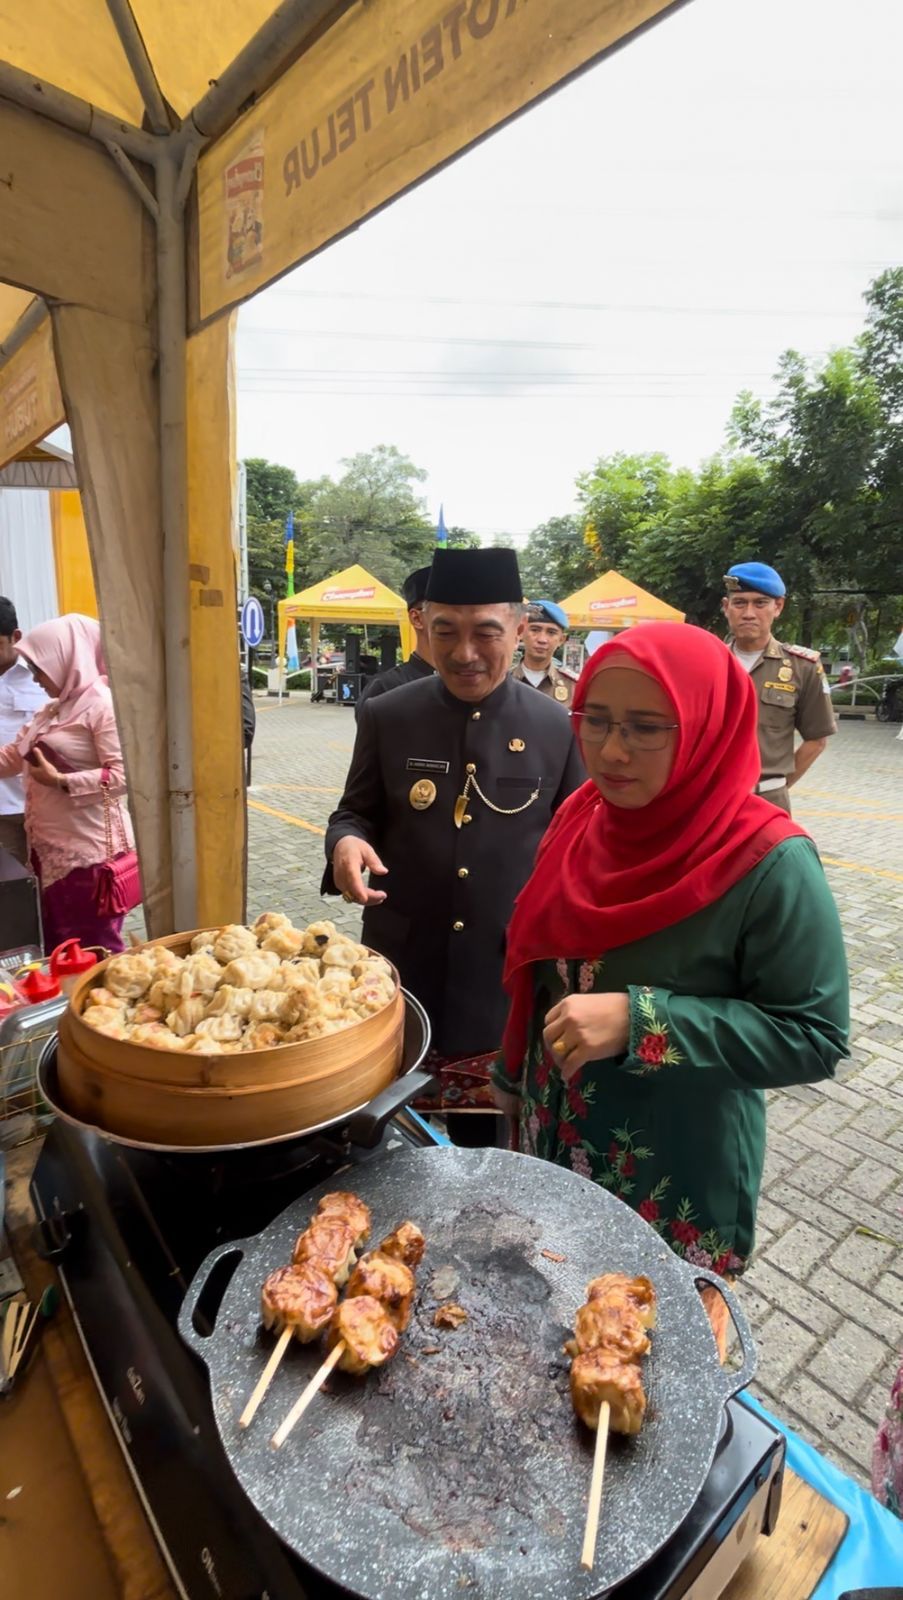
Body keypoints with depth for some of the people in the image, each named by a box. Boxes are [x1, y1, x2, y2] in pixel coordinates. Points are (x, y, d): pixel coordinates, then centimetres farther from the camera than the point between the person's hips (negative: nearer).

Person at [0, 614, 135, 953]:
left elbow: (124, 774, -23)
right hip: (51, 845, 9)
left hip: (90, 848, -9)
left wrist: (61, 781, -22)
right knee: (58, 942, 20)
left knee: (95, 946, 2)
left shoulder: (102, 704, -14)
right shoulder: (51, 711, 14)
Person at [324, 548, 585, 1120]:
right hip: (403, 966, 1)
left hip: (513, 972, 0)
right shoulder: (385, 717, -4)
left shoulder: (559, 728, -6)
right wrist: (346, 842, -18)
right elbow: (354, 813, 5)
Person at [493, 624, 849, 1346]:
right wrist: (513, 1073, 15)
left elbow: (815, 1036, -20)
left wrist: (639, 1021, -29)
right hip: (554, 1142, 5)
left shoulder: (769, 862, -23)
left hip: (678, 1180, -5)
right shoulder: (581, 820, -6)